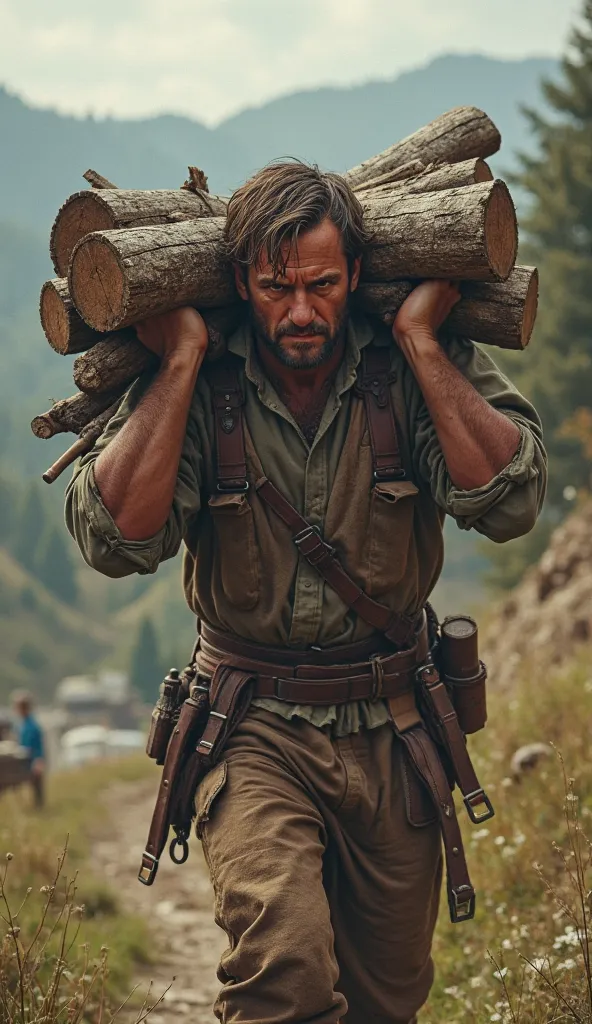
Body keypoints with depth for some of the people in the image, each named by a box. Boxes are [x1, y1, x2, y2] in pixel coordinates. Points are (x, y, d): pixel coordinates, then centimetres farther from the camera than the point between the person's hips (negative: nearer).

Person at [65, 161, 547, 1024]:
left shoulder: (416, 370, -6)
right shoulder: (200, 388, -7)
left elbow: (511, 503, -19)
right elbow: (116, 539, -19)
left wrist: (421, 339, -18)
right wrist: (180, 360, -19)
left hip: (391, 730, 2)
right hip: (254, 728, -2)